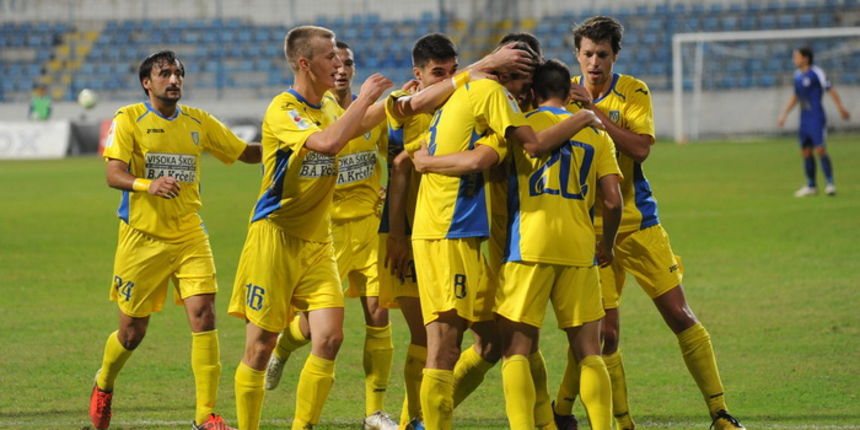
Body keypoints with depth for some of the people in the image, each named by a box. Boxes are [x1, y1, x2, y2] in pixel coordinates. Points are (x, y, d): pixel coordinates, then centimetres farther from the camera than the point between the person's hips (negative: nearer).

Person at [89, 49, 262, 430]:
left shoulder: (198, 122, 9)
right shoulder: (128, 120, -4)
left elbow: (247, 153, 17)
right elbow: (113, 174, -14)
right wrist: (148, 185, -34)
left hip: (189, 236, 3)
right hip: (142, 237, -3)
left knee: (203, 314, -14)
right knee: (132, 331, 5)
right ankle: (103, 386, 38)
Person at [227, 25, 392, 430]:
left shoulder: (329, 107, 11)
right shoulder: (282, 110, -14)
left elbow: (356, 127, 34)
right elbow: (328, 142, -31)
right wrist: (364, 98, -22)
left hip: (318, 242, 6)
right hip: (275, 237, -6)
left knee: (329, 336, -9)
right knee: (260, 344, -1)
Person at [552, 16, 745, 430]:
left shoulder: (632, 92, -3)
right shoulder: (566, 93, 2)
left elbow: (640, 148, -19)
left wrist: (593, 110, -23)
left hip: (638, 224, 0)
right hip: (591, 230, 0)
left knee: (680, 316, -2)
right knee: (604, 333, -8)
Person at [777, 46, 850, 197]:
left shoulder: (816, 73, -10)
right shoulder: (798, 75, 13)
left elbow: (831, 90, -9)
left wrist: (841, 109, -13)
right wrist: (784, 114, 21)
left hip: (817, 118, -7)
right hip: (804, 118, 7)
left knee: (820, 149, -14)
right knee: (806, 151, 7)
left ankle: (830, 183, -10)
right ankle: (811, 186, 14)